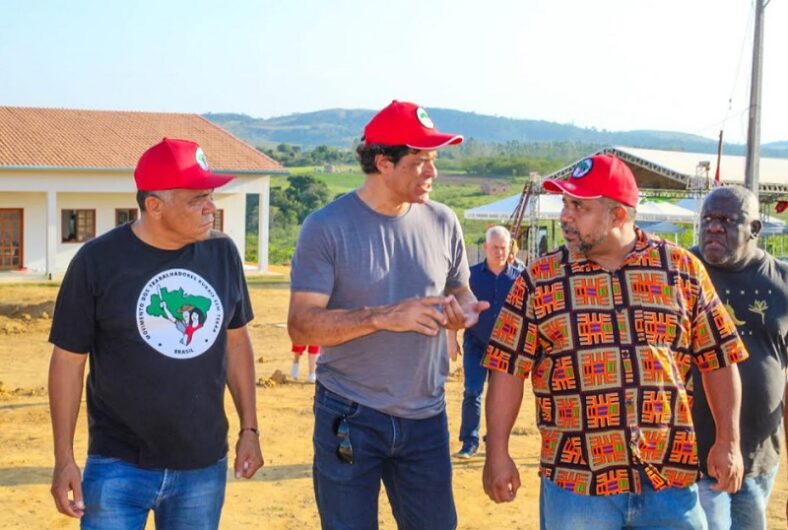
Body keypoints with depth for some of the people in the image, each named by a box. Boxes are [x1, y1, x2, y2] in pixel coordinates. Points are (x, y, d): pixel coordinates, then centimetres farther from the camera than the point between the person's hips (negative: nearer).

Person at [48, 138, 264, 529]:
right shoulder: (98, 261, -10)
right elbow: (68, 360, -4)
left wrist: (249, 428, 9)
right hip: (118, 467, -3)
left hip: (205, 466, 4)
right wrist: (64, 459, -6)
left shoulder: (222, 253, 0)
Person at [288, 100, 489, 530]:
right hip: (349, 418, -4)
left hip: (425, 416, 4)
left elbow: (460, 291, 16)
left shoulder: (442, 223, 3)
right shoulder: (326, 228, -10)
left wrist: (464, 310, -9)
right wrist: (383, 318, -25)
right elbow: (301, 325, -15)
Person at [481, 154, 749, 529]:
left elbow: (718, 360, 7)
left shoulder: (684, 270, 3)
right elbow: (507, 370, 1)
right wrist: (497, 454, -3)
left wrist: (728, 442, 3)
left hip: (671, 482, 1)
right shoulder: (540, 279, 1)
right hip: (575, 483, -1)